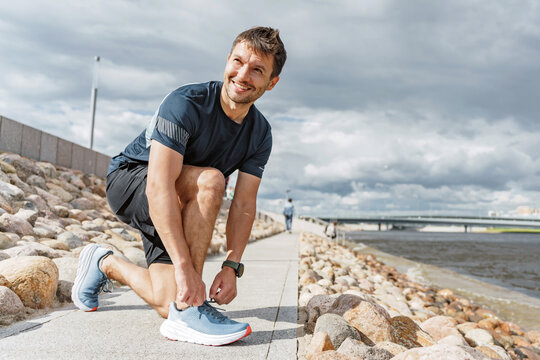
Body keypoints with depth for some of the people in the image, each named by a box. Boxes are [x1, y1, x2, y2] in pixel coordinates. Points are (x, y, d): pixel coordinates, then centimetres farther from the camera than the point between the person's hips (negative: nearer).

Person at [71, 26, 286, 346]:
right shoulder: (186, 104, -27)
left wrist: (232, 266, -23)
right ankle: (188, 311, -30)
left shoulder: (260, 134, -8)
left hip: (178, 210, 6)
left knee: (168, 303, -8)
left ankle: (106, 264, 23)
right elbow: (159, 187, -36)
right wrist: (185, 266, -41)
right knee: (210, 179, -35)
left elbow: (244, 204, -11)